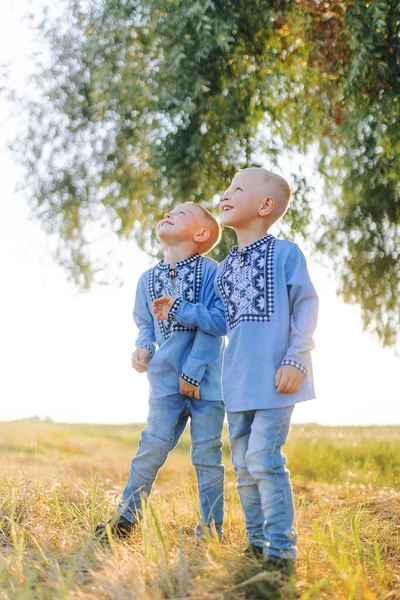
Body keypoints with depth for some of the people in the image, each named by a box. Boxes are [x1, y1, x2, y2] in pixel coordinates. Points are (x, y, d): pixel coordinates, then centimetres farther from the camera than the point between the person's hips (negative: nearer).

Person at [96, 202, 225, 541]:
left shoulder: (210, 271, -5)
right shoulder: (149, 279, 11)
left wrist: (193, 373, -12)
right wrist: (144, 347, 0)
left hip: (206, 380, -3)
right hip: (166, 380, 3)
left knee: (207, 454, 2)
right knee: (153, 446, -3)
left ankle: (211, 530, 13)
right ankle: (127, 516, 11)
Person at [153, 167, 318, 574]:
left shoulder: (285, 253, -3)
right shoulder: (226, 267, 16)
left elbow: (306, 308, -6)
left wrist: (295, 360, -14)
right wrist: (179, 310, 9)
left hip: (275, 379, -7)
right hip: (238, 381, 7)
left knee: (264, 458, -14)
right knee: (244, 465, 10)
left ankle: (281, 550, -4)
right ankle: (257, 544, 22)